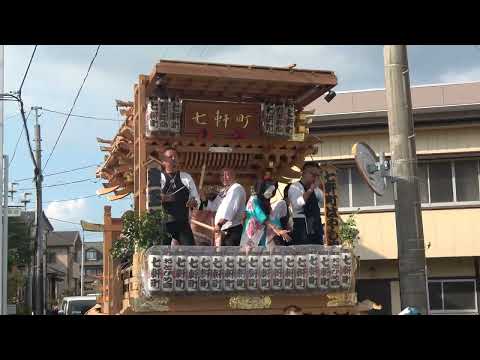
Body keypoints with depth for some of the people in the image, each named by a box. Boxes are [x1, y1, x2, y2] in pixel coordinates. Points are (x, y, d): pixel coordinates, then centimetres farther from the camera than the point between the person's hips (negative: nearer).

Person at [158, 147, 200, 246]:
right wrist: (159, 199, -23)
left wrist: (194, 202, -10)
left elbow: (196, 198, 13)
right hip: (163, 223, -1)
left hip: (183, 223, 2)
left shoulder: (187, 177, 12)